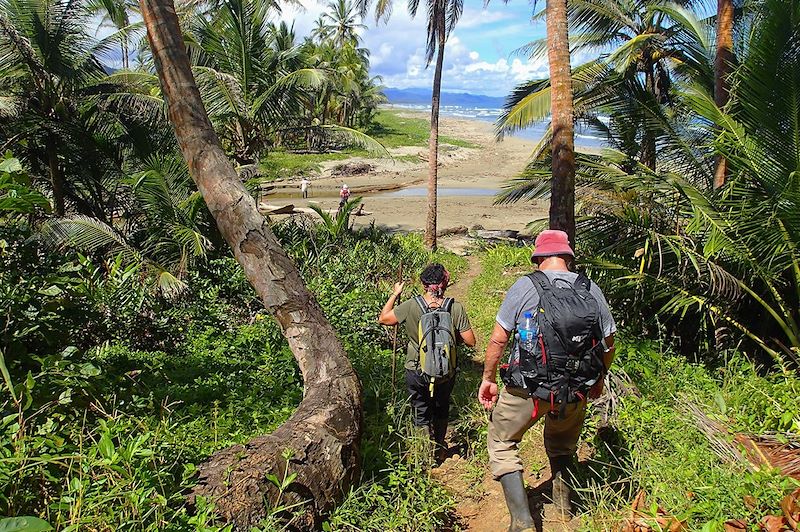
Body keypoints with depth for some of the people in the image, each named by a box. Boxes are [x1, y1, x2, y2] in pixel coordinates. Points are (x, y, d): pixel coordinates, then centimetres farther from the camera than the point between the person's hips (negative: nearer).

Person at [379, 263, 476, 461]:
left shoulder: (411, 306, -16)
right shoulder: (456, 308, -13)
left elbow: (383, 318, -3)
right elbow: (470, 341, -10)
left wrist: (395, 294, 9)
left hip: (417, 372, -2)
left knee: (422, 416, 18)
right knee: (441, 411, 27)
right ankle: (439, 451, 43)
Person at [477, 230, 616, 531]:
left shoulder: (525, 286, -9)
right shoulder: (591, 291, 1)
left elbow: (498, 340, -8)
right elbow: (608, 342, 9)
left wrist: (488, 378, 5)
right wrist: (598, 380, 26)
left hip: (526, 391, -4)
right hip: (576, 393, 4)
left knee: (502, 441, 15)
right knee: (562, 445, 30)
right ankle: (563, 504, 46)